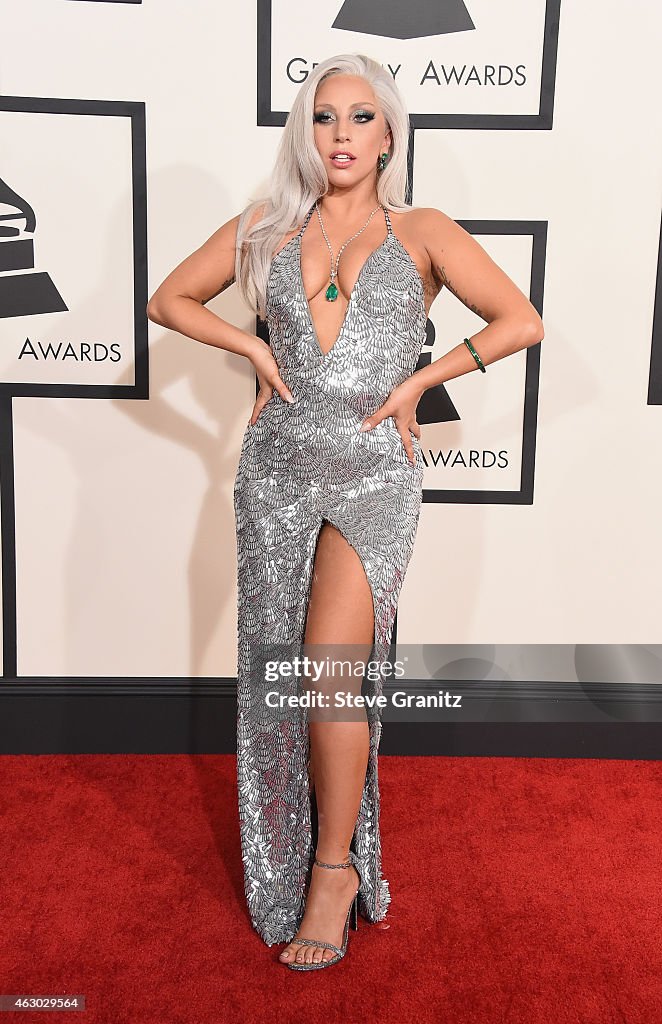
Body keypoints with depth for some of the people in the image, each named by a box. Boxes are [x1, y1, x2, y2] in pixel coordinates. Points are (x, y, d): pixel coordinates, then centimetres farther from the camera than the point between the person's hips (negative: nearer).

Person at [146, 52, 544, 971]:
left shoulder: (422, 232, 6)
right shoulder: (266, 227, 12)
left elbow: (523, 321, 2)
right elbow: (169, 298, 16)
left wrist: (418, 380, -4)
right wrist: (255, 347, 3)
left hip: (375, 469, -2)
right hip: (279, 467, 3)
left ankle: (337, 866, 6)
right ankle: (286, 871, 26)